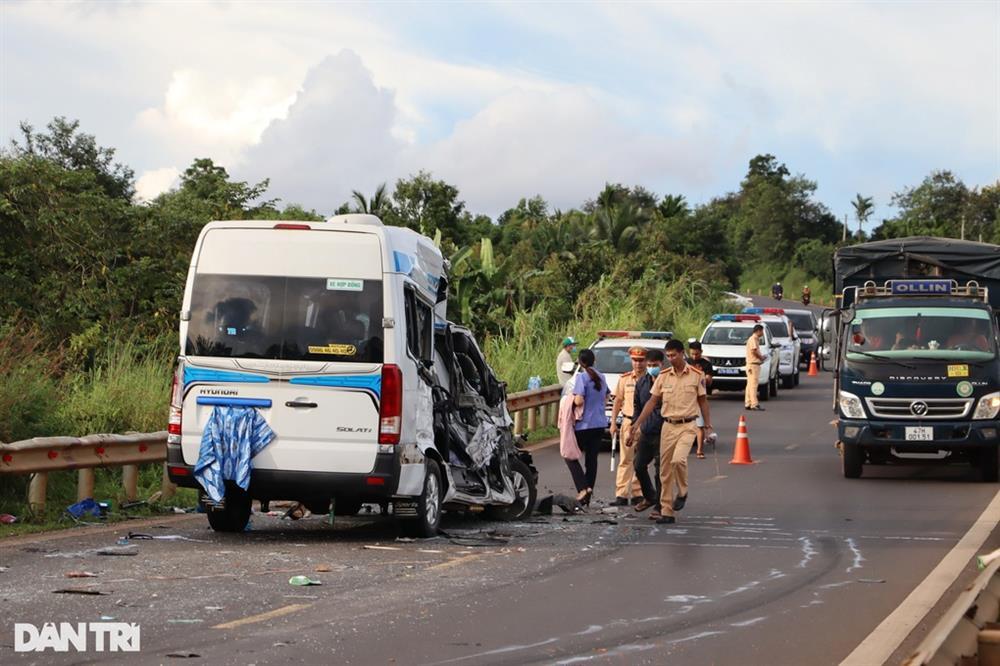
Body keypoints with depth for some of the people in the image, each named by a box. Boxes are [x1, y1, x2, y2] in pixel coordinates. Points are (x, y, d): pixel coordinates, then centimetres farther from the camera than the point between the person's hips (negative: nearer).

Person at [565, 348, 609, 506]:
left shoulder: (582, 377, -14)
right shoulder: (601, 377, 9)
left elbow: (579, 401, -21)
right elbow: (605, 399, 18)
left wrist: (572, 397, -1)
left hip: (584, 424, -7)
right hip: (600, 424, 7)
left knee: (571, 456, 4)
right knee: (592, 458, 11)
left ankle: (583, 488, -12)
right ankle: (588, 494, 12)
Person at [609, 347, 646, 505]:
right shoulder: (624, 379, 8)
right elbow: (618, 402, 12)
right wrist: (613, 422, 5)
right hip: (628, 422, 1)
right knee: (626, 460, -2)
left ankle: (637, 493, 12)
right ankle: (621, 495, -4)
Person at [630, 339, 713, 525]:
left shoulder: (696, 375, -1)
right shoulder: (663, 376, 5)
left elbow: (702, 400, 7)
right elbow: (652, 401, 7)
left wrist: (708, 424, 2)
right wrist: (638, 423, 1)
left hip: (687, 426, -3)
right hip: (668, 426, 3)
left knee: (678, 459, -26)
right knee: (665, 470, 1)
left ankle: (682, 493, 3)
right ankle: (667, 512, 8)